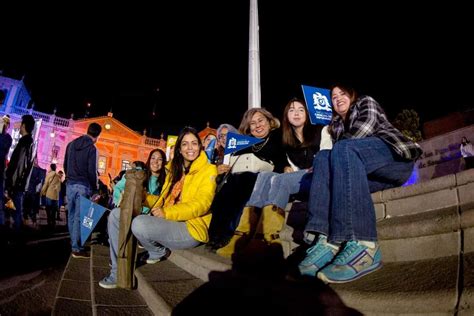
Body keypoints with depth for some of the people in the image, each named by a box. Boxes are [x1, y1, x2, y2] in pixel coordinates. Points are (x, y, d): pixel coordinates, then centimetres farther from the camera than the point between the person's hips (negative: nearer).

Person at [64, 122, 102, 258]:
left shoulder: (71, 144, 10)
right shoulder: (92, 148, -11)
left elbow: (65, 165, 16)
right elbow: (92, 171, -13)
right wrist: (95, 188, -3)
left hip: (70, 184, 6)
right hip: (83, 186, -6)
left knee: (71, 215, 14)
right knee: (79, 216, -3)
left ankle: (74, 243, 24)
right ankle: (77, 248, 1)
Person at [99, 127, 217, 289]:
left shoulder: (208, 170, -4)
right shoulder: (175, 170, 19)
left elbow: (201, 204, -18)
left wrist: (167, 213, -27)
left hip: (190, 227, -8)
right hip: (167, 222, 8)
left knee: (140, 223, -32)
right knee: (117, 215, 0)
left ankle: (159, 251, 1)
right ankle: (119, 271, 3)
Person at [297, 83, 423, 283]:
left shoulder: (366, 103, 19)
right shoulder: (335, 126, 33)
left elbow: (365, 127, -3)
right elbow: (339, 153, 17)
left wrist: (340, 149, 0)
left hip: (397, 154, -4)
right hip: (362, 170, 4)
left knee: (343, 149, -31)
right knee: (323, 157, -21)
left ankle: (360, 245, -48)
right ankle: (327, 240, -42)